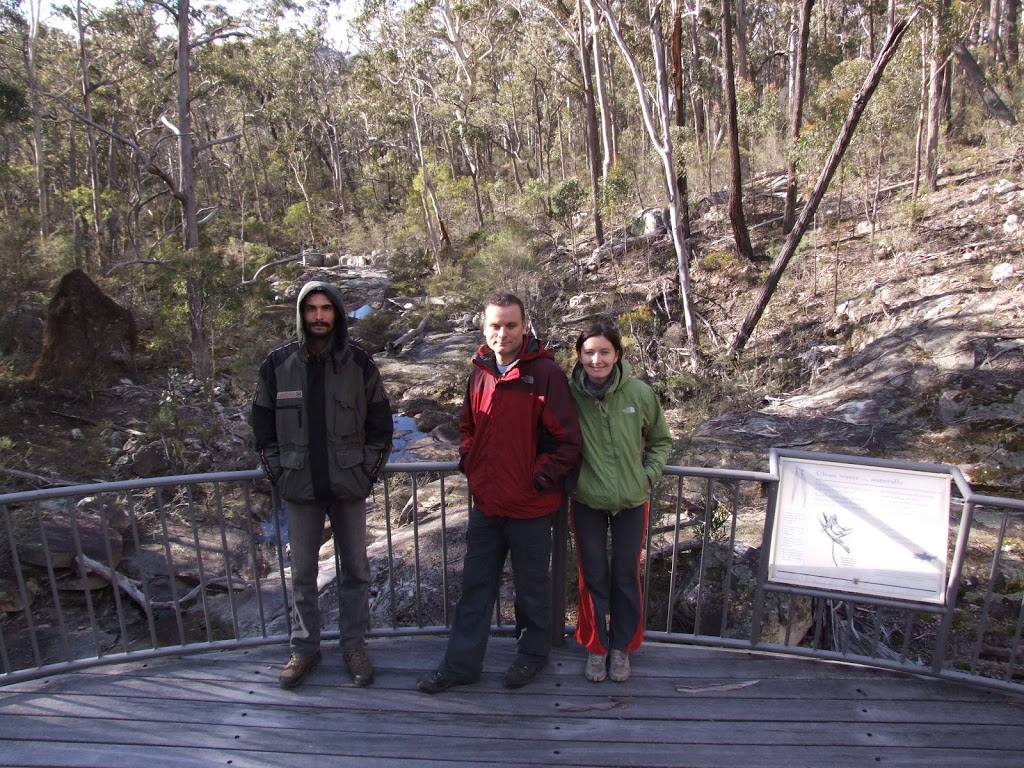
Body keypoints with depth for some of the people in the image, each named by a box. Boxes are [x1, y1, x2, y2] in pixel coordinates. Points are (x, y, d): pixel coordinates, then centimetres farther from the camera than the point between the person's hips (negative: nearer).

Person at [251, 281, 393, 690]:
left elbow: (381, 423, 2)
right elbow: (263, 423, 5)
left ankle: (354, 645, 26)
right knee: (302, 572, 12)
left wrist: (367, 471, -4)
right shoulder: (278, 362, -3)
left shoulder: (358, 362, -4)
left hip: (349, 486, 0)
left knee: (356, 569, 10)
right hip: (299, 487, 0)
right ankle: (304, 647, 28)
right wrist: (278, 473, -1)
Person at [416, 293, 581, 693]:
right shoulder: (480, 372, 3)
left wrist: (539, 479, -15)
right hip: (485, 502, 5)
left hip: (530, 506, -5)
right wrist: (469, 462, 5)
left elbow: (567, 439, -13)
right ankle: (462, 662, 29)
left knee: (531, 587, 14)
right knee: (475, 586, 15)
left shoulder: (545, 373, -15)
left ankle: (532, 653, 36)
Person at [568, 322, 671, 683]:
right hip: (587, 501, 0)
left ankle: (622, 646, 34)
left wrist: (649, 475, -6)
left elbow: (660, 440, 5)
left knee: (626, 576, 13)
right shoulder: (569, 394, -13)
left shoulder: (640, 393, -12)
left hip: (632, 501, 0)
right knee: (593, 577, 13)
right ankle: (595, 646, 33)